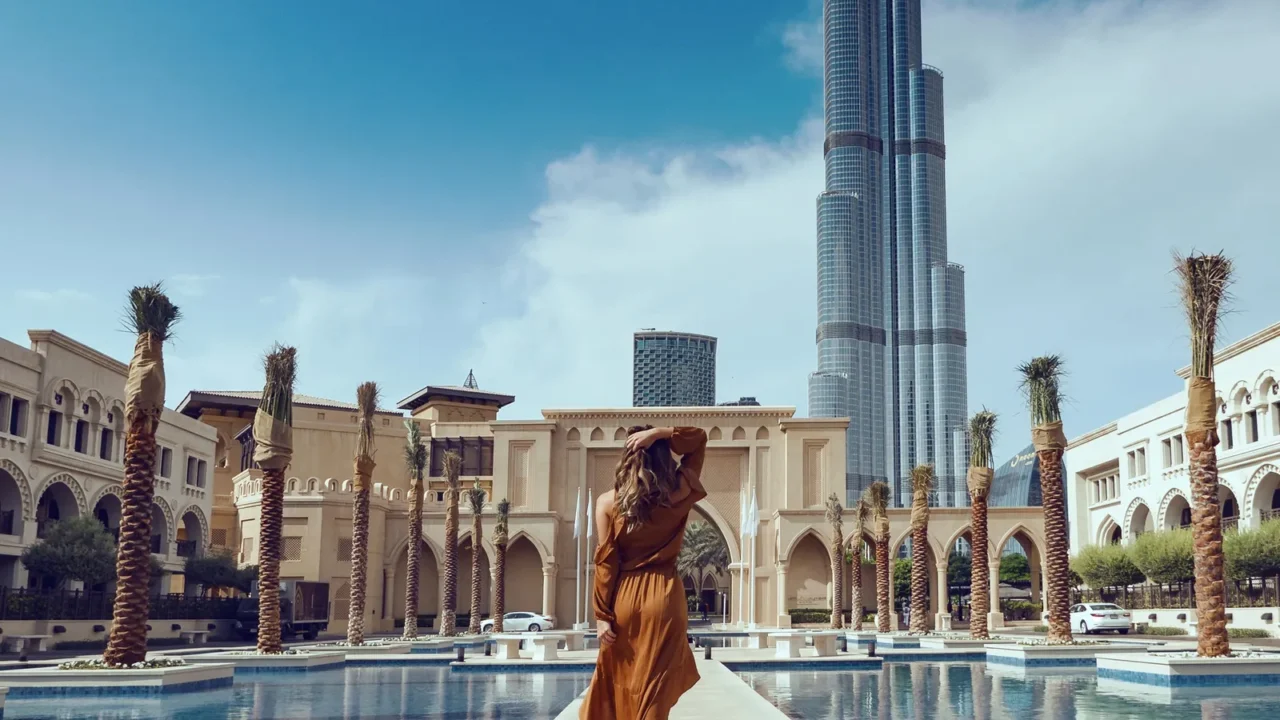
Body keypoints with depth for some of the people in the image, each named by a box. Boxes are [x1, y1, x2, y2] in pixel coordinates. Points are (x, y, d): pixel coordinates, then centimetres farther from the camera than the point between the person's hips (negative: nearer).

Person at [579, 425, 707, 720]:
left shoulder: (608, 502, -4)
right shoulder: (679, 494, -3)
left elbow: (605, 563, -4)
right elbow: (699, 439, 7)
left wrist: (602, 615, -1)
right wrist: (661, 433, -7)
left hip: (624, 598, 1)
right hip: (664, 597, -1)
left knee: (616, 688, 15)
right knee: (653, 694, 4)